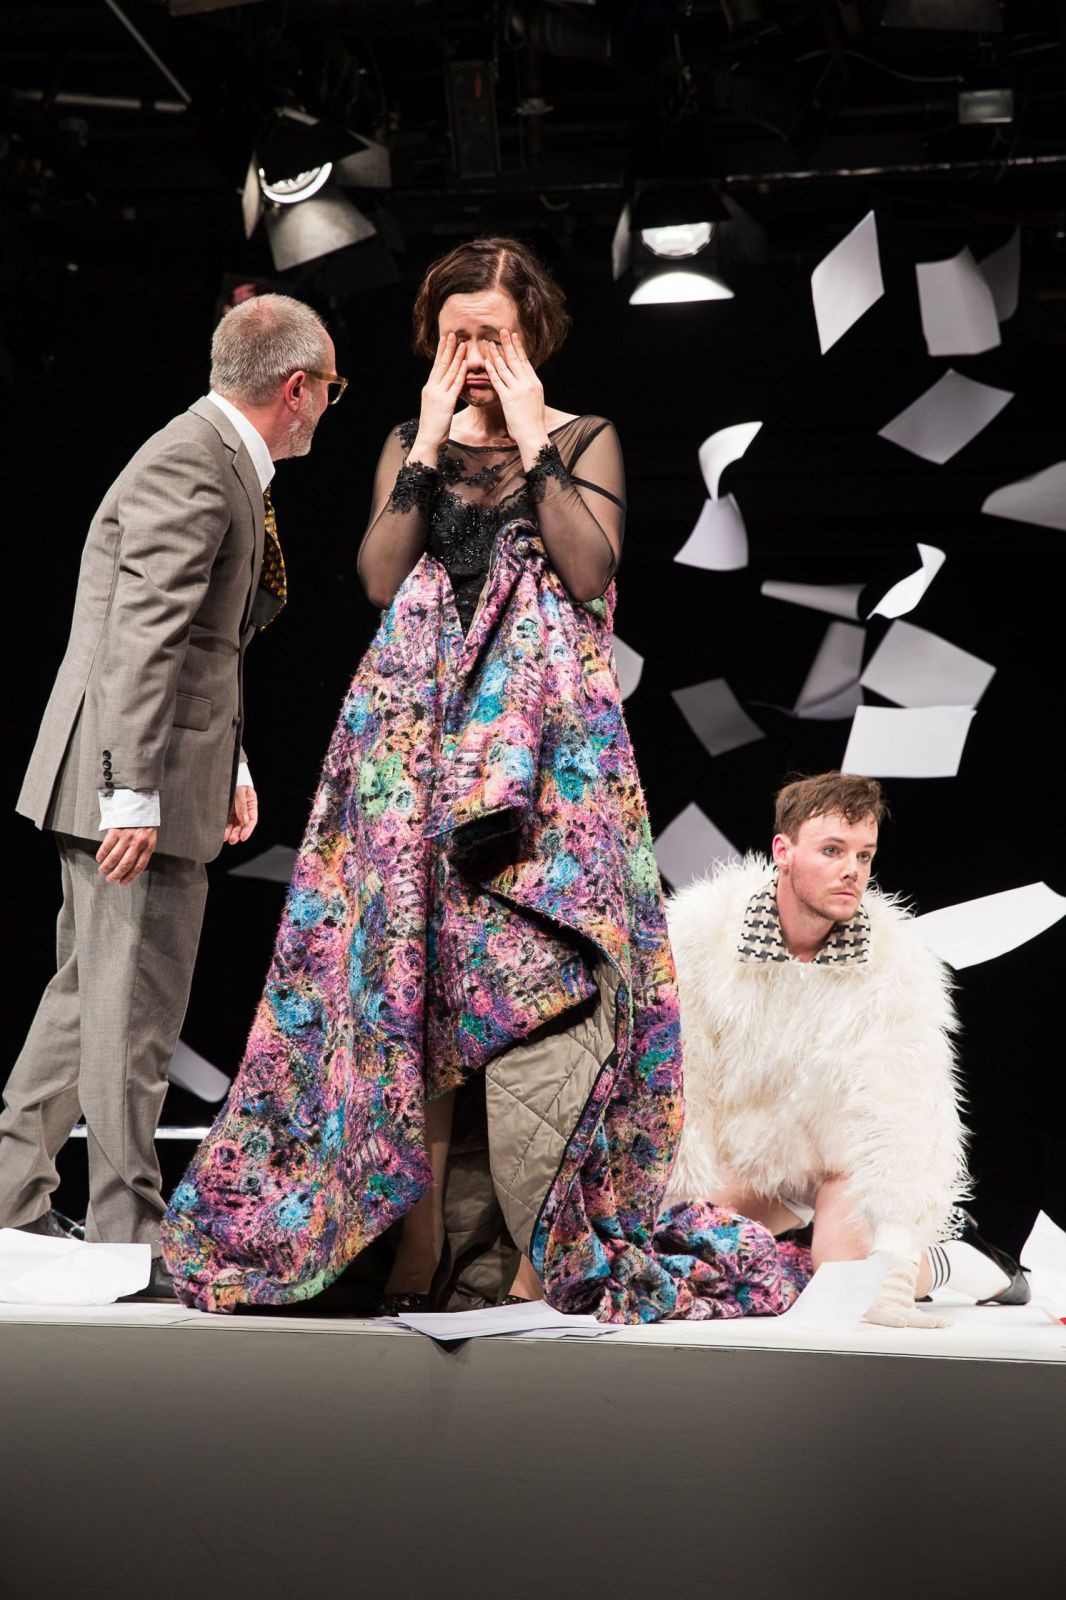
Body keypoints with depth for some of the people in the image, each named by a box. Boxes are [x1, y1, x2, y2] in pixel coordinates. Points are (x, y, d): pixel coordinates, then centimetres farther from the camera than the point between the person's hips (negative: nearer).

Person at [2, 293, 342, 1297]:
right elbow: (143, 638, -24)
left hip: (156, 770, 11)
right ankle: (126, 1242, 4)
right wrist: (135, 795, -27)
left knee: (90, 993, 16)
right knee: (132, 1012, -4)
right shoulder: (192, 467, -16)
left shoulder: (221, 463, 17)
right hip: (131, 777, -11)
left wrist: (230, 763, 22)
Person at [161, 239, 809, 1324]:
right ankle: (447, 1245, 3)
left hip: (546, 744, -3)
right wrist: (432, 444, 0)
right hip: (418, 736, 3)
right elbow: (378, 576, 2)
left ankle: (554, 1245, -9)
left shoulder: (585, 440, 9)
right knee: (416, 977, -2)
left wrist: (531, 440, -5)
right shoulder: (409, 446, 16)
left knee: (538, 980, -12)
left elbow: (591, 571, -7)